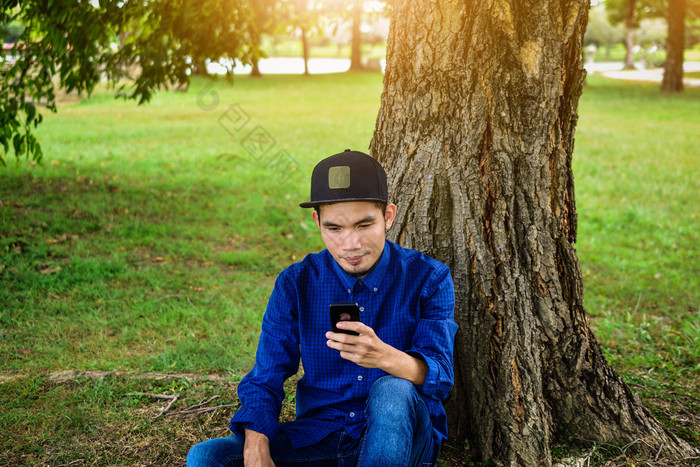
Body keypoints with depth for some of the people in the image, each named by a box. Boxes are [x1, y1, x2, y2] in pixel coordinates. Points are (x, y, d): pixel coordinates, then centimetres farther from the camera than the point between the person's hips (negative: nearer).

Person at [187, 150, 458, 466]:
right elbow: (264, 381, -2)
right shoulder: (296, 284, 0)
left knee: (393, 392, -37)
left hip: (401, 437, -2)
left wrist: (385, 357, -41)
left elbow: (439, 376, -18)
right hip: (320, 438, 2)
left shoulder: (428, 279, -6)